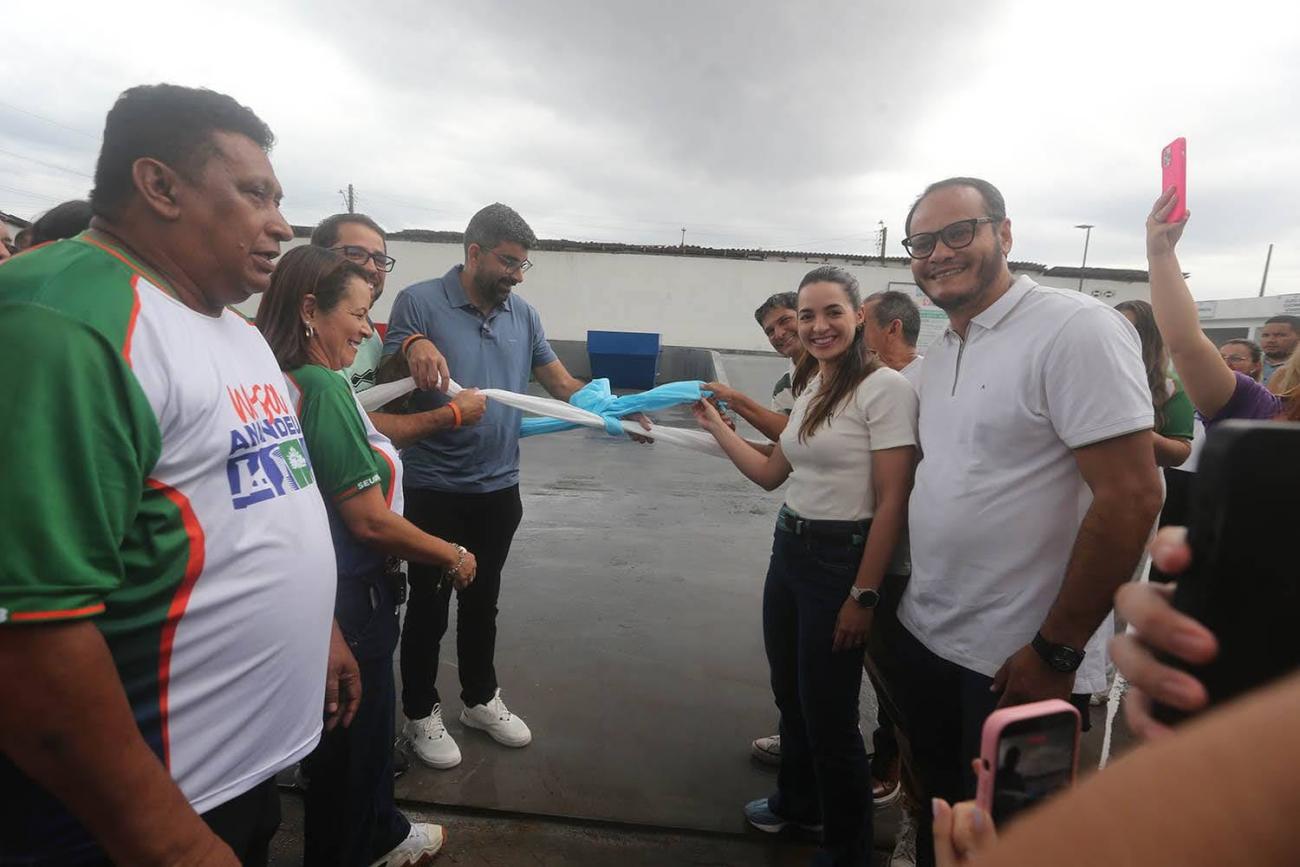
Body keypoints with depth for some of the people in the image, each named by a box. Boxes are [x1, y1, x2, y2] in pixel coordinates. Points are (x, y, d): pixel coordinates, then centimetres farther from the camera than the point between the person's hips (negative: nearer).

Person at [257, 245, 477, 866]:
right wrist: (454, 557, -12)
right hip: (348, 600, -10)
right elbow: (370, 520, -24)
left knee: (368, 718, 27)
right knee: (353, 736, 13)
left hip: (345, 587, 10)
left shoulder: (292, 381, 3)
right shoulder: (322, 386, -24)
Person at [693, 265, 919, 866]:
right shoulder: (809, 387, 10)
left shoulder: (885, 387, -16)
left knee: (828, 713, 6)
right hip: (788, 549, 8)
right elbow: (770, 474, 15)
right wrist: (715, 425, 11)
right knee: (790, 695, 22)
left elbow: (891, 501, -17)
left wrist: (863, 596, -18)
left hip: (841, 559, -8)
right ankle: (797, 802, 48)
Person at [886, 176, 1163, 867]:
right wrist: (877, 598, 11)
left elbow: (1131, 497, -20)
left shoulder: (1075, 329, -16)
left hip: (1017, 663, -6)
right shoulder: (939, 354, 8)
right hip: (923, 636, 7)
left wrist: (1056, 652, -18)